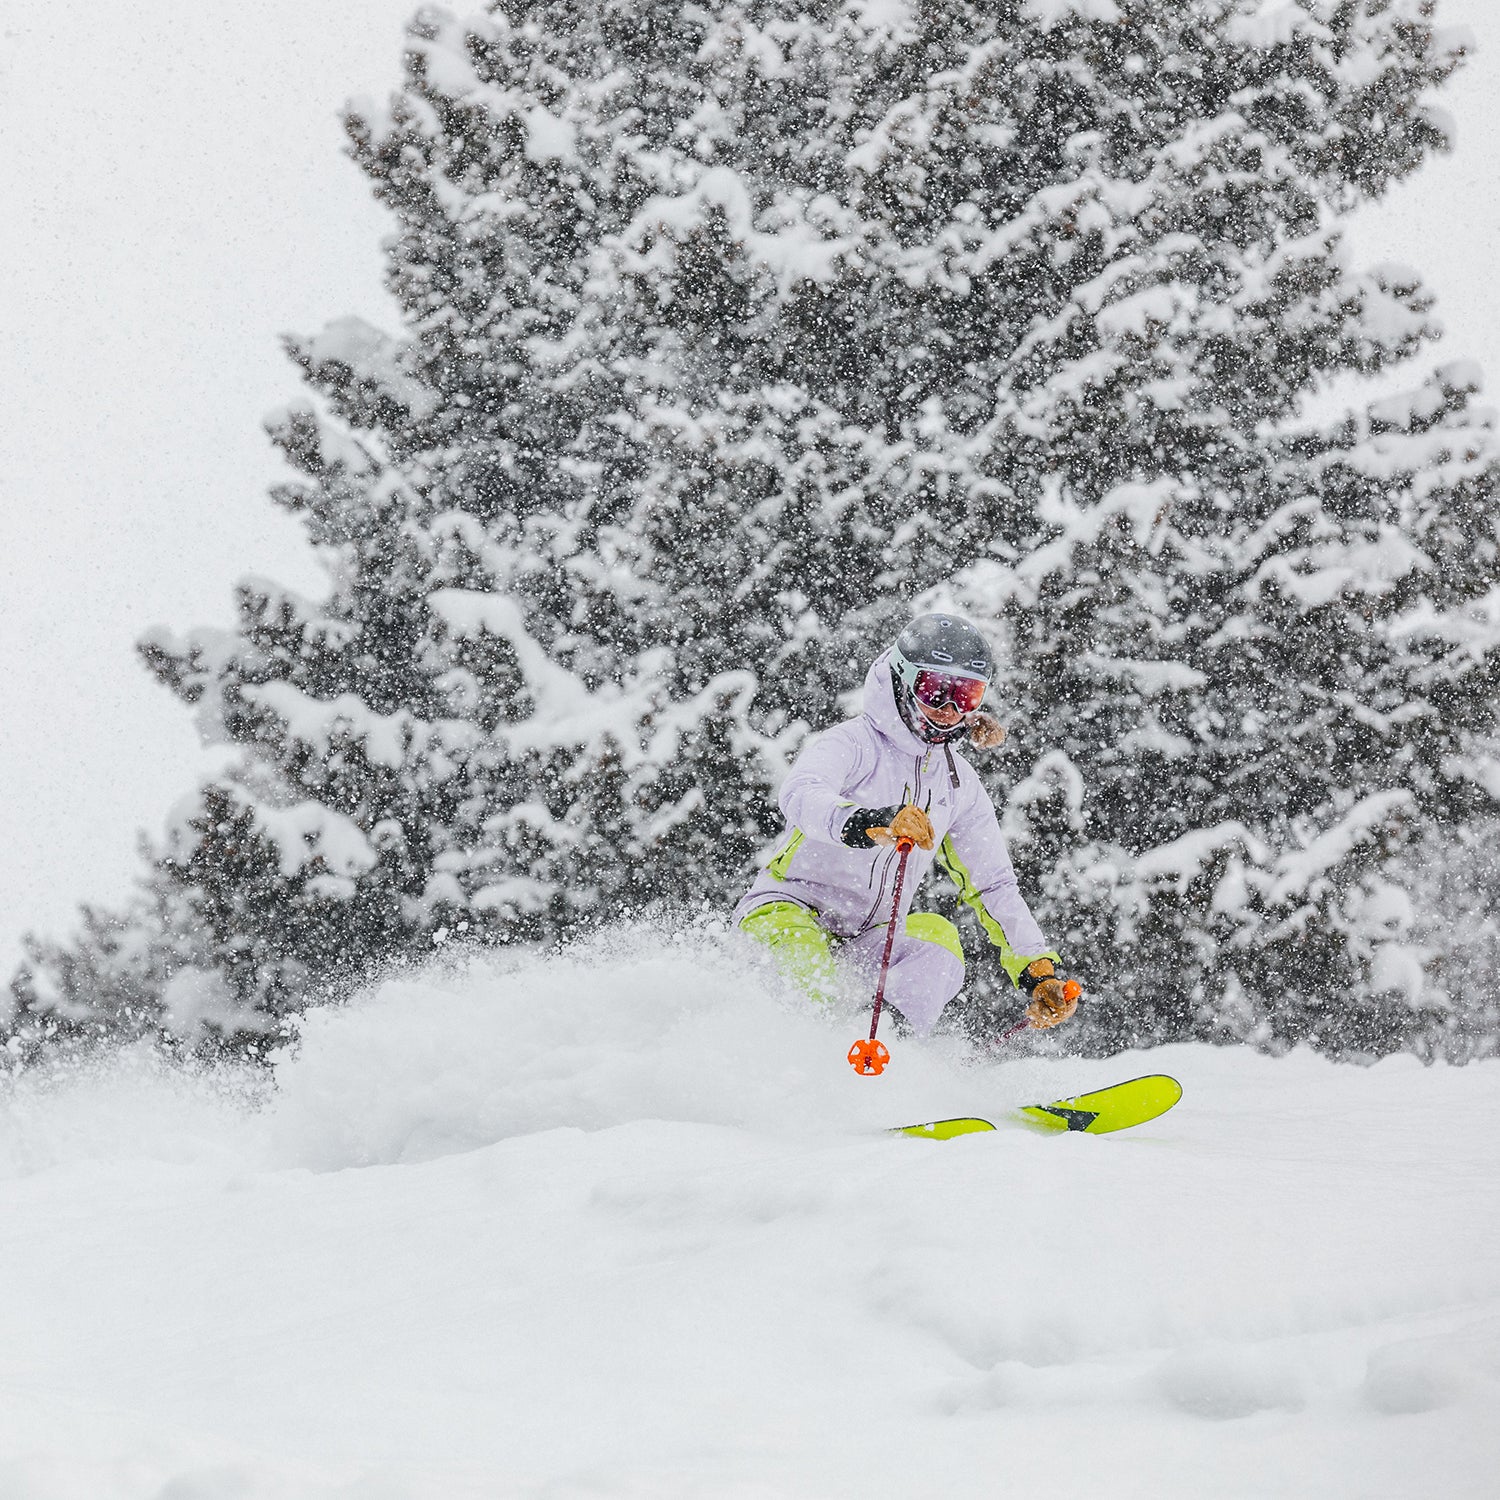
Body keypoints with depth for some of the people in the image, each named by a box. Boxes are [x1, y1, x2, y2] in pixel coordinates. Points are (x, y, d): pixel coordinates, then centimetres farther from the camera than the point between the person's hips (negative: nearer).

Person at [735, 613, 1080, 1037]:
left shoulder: (961, 786, 13)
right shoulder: (852, 743, -9)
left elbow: (993, 887, 17)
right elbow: (801, 795, -32)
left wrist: (1038, 969, 4)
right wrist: (870, 822, -53)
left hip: (869, 941, 5)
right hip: (789, 908, -5)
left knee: (937, 936, -27)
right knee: (810, 988, -36)